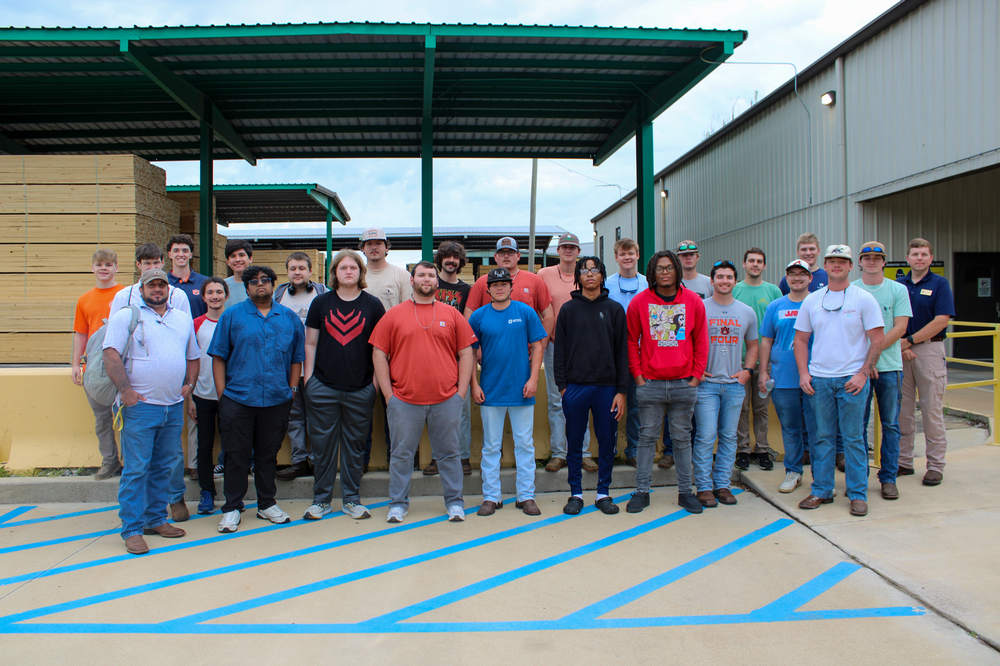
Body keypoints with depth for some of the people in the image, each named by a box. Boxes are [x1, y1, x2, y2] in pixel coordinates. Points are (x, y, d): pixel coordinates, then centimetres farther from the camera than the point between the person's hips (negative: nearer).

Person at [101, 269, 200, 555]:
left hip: (174, 407, 5)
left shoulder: (183, 319, 16)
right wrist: (125, 389, -16)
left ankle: (156, 519, 25)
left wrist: (189, 384, 8)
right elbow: (111, 354, -10)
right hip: (140, 405, -5)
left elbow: (192, 357, 22)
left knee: (164, 467, 12)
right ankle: (132, 529, 5)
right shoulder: (126, 316, -1)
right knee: (136, 469, -3)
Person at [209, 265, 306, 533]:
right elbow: (218, 356, 1)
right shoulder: (232, 315, 3)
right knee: (236, 455, 5)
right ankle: (232, 508, 17)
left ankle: (267, 504, 26)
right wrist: (222, 393, -5)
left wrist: (292, 389, 3)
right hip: (238, 399, -2)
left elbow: (297, 357, 11)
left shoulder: (289, 318, 8)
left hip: (277, 400, 2)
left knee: (268, 454, 13)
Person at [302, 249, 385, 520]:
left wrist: (376, 381, 0)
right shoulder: (321, 302, 6)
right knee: (323, 444, 6)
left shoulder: (373, 305, 3)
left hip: (360, 389, 0)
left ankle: (352, 499, 20)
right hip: (323, 387, 0)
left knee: (355, 445, 8)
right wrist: (308, 379, 2)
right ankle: (321, 499, 19)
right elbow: (310, 343, 8)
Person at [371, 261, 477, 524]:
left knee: (449, 453, 8)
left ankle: (454, 502, 21)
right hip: (404, 400, 0)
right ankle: (398, 503, 22)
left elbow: (466, 353, 7)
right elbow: (379, 354, 3)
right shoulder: (394, 315, 5)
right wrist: (388, 394, -3)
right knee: (402, 453, 8)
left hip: (446, 399, 1)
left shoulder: (452, 314, 8)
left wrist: (461, 391, 0)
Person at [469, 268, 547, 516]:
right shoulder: (479, 316, 1)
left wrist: (533, 378, -6)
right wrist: (474, 384, -2)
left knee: (525, 445, 6)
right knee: (491, 446, 8)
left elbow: (537, 346, 2)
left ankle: (526, 496, 17)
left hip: (521, 391, 0)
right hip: (491, 391, 1)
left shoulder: (525, 312, 0)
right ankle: (491, 497, 18)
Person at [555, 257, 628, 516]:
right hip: (575, 386, 0)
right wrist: (561, 385, -4)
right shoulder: (568, 309, 7)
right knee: (574, 443, 6)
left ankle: (603, 493, 20)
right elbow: (560, 349, 5)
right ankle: (575, 493, 18)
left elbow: (622, 351, 4)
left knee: (607, 442, 6)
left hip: (607, 386, 0)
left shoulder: (614, 309, 7)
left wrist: (622, 390, -2)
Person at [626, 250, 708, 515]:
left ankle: (685, 491, 20)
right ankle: (642, 491, 13)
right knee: (647, 436, 4)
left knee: (682, 438, 10)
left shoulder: (693, 301, 3)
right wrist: (638, 376, -1)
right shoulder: (639, 302, 0)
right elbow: (632, 342, 5)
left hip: (684, 383, 1)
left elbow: (701, 342, 7)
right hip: (650, 383, -1)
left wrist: (696, 376, 1)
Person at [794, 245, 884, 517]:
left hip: (852, 379, -3)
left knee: (853, 438, 1)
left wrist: (863, 373, -11)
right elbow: (801, 339, 12)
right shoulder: (811, 300, 8)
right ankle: (821, 491, 17)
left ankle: (858, 494, 12)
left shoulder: (864, 299, -1)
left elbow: (877, 339, -2)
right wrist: (803, 373, 2)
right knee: (822, 437, 9)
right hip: (819, 379, 3)